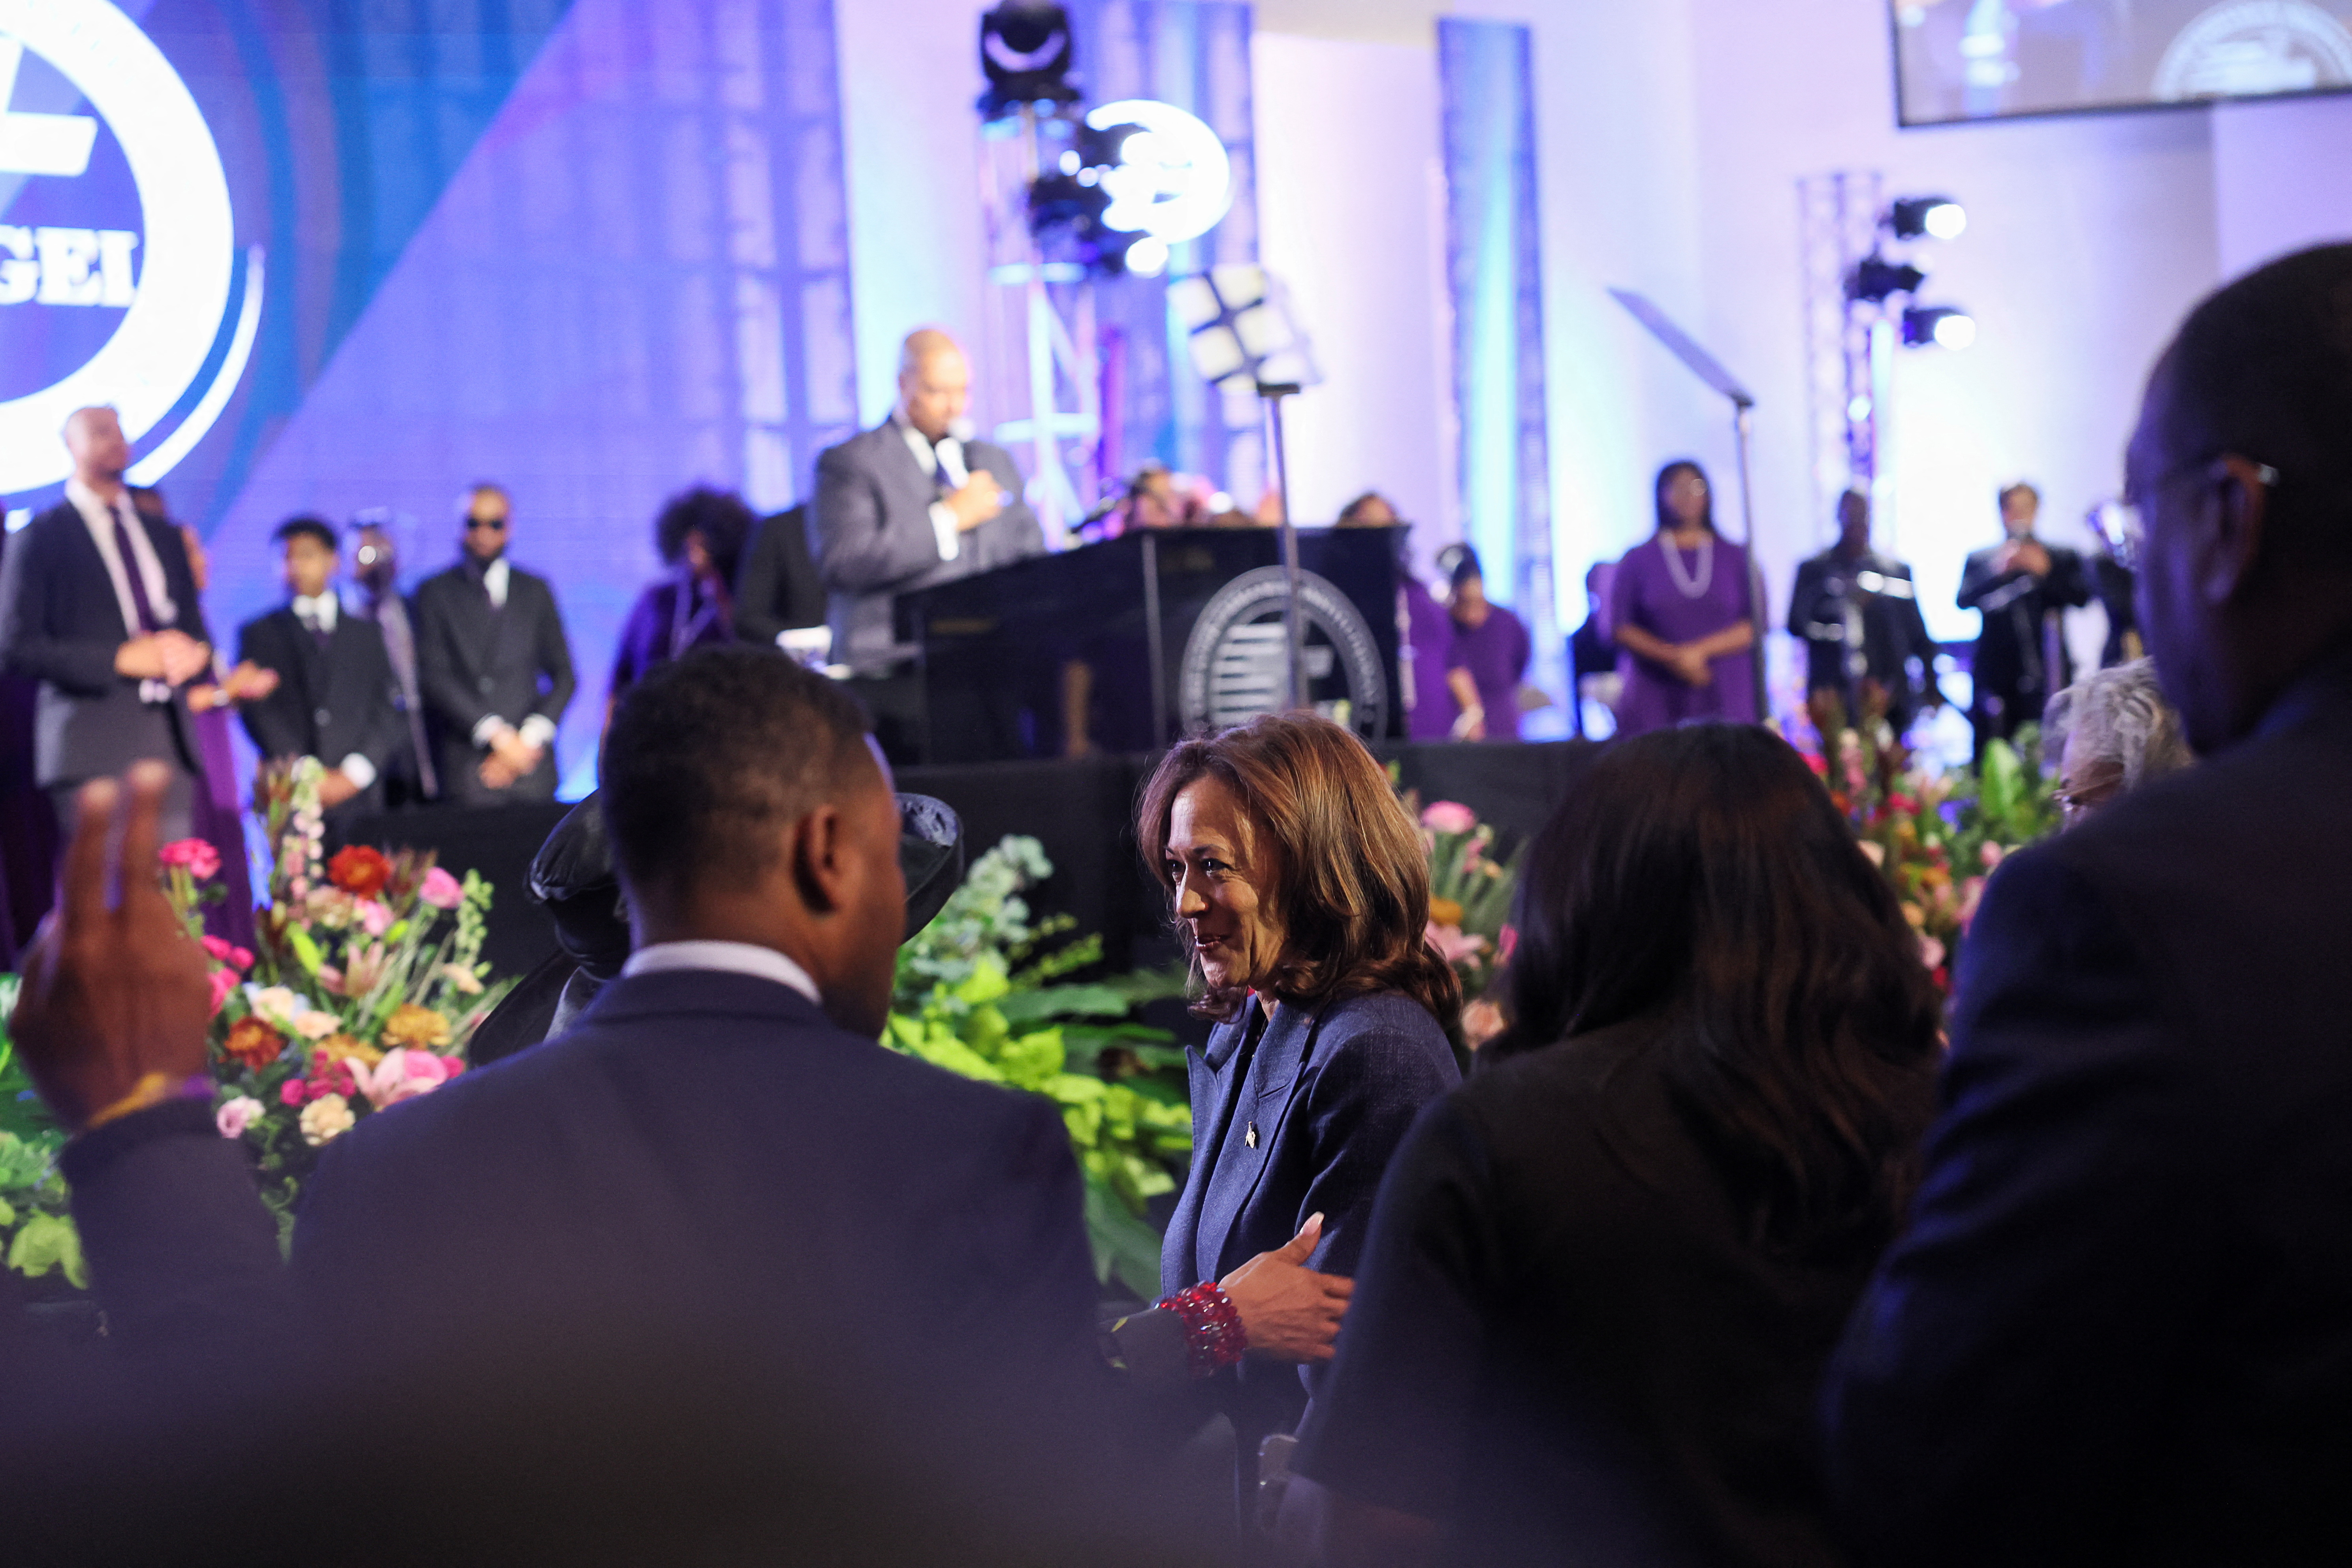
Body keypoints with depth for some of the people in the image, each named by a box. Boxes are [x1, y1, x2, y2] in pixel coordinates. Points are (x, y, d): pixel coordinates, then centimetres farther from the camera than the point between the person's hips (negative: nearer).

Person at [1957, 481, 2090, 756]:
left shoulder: (2062, 558, 14)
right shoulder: (1979, 561, 14)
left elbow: (2081, 597, 1)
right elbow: (1964, 601, -1)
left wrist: (2045, 571, -11)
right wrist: (2000, 571, -15)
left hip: (2045, 675, -1)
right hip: (1995, 677, 1)